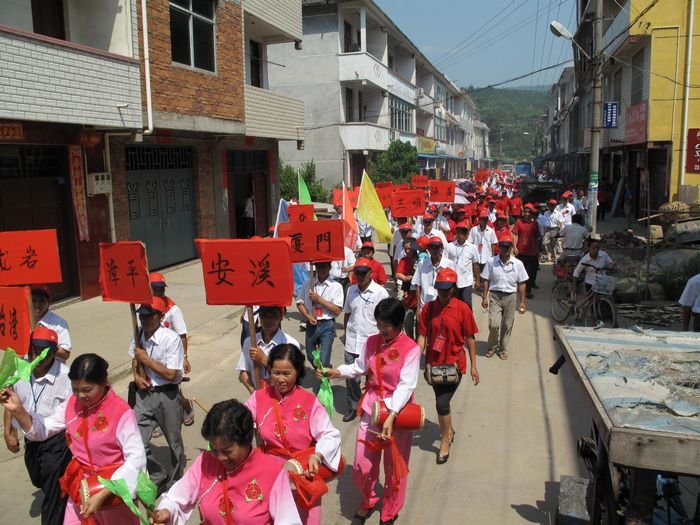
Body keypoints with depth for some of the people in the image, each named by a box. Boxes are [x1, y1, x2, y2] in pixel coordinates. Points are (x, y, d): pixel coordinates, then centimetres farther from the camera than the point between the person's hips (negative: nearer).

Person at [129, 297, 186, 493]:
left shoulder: (171, 339, -19)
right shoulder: (138, 335, -1)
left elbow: (171, 374, -20)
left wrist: (147, 360, -18)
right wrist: (136, 375, -1)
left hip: (167, 396, -5)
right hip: (144, 394, 5)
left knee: (174, 442, 13)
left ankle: (176, 482, 37)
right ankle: (160, 477, 27)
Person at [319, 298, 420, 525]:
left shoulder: (411, 349, -17)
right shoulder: (371, 342, -1)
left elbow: (406, 386, -22)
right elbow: (359, 367, 10)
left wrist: (391, 416, -32)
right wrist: (335, 372, -7)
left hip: (398, 412, -4)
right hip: (371, 409, 4)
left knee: (394, 468, 12)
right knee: (362, 465, 10)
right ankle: (367, 503, 40)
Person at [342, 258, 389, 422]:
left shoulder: (380, 292, -10)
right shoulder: (351, 290, 5)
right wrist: (346, 333, 12)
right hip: (352, 342, 4)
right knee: (351, 377, 11)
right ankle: (353, 407, 30)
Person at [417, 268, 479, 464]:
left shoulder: (462, 308, -12)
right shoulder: (428, 308, -4)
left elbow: (470, 338, -4)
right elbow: (423, 335, -2)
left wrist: (473, 365, -2)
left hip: (454, 364, -3)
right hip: (434, 363, 4)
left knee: (442, 403, -9)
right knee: (442, 402, 19)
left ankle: (445, 442, 14)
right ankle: (449, 430, 46)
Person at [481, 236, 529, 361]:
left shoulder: (518, 264, -1)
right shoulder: (491, 262, -3)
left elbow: (521, 283, 4)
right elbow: (486, 280, 3)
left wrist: (522, 302, 2)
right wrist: (485, 297, -2)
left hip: (510, 297, 1)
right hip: (495, 296, -1)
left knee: (507, 325, 8)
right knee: (494, 324, -9)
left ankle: (503, 349, 25)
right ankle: (492, 346, 16)